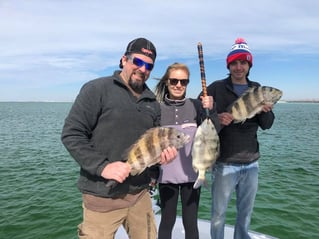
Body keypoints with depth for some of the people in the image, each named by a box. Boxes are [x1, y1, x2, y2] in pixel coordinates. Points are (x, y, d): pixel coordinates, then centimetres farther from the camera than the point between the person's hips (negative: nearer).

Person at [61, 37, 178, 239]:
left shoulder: (152, 102, 10)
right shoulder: (97, 89, -8)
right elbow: (71, 134, -10)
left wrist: (163, 153, -4)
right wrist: (102, 166, -20)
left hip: (140, 194, 6)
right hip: (102, 196, -5)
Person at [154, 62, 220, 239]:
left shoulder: (196, 105, -2)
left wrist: (211, 110, -26)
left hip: (191, 174, 1)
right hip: (166, 175, 0)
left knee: (191, 223, 11)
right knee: (167, 221, 12)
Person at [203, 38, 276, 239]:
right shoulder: (217, 88, -5)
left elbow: (266, 125, 5)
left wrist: (266, 111, -16)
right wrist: (215, 118, -26)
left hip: (251, 163, 4)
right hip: (224, 163, -4)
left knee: (246, 212, 18)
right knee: (219, 213, 6)